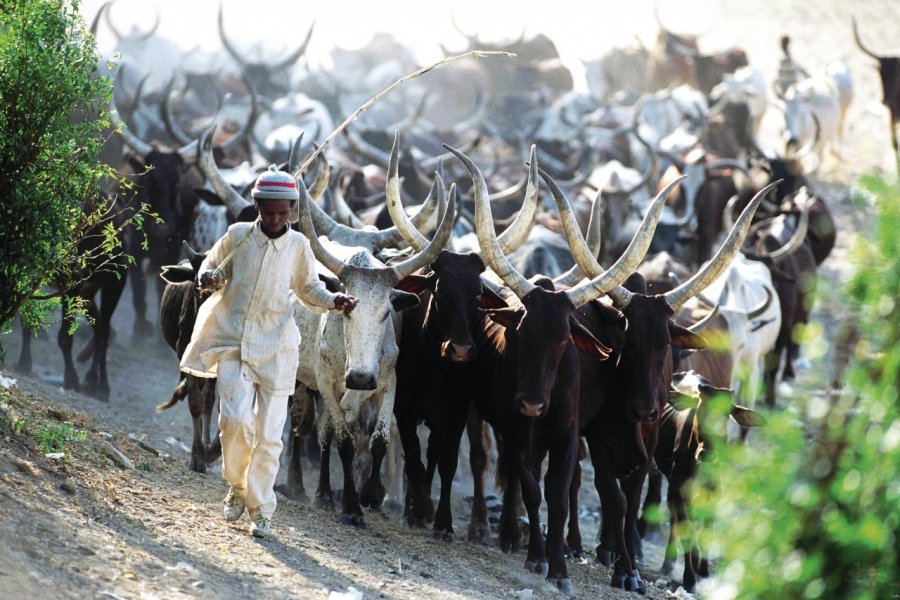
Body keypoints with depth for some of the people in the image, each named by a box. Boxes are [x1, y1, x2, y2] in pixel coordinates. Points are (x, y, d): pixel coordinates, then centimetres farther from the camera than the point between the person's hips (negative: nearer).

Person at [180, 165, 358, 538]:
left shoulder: (298, 246, 3)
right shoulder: (237, 236, 0)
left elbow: (308, 289, 16)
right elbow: (212, 265, 14)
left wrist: (332, 301, -2)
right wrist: (209, 277, -9)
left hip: (277, 348, 1)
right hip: (233, 342, -1)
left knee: (268, 433, 1)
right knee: (236, 420, -15)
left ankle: (260, 510, 13)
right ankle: (237, 487, 12)